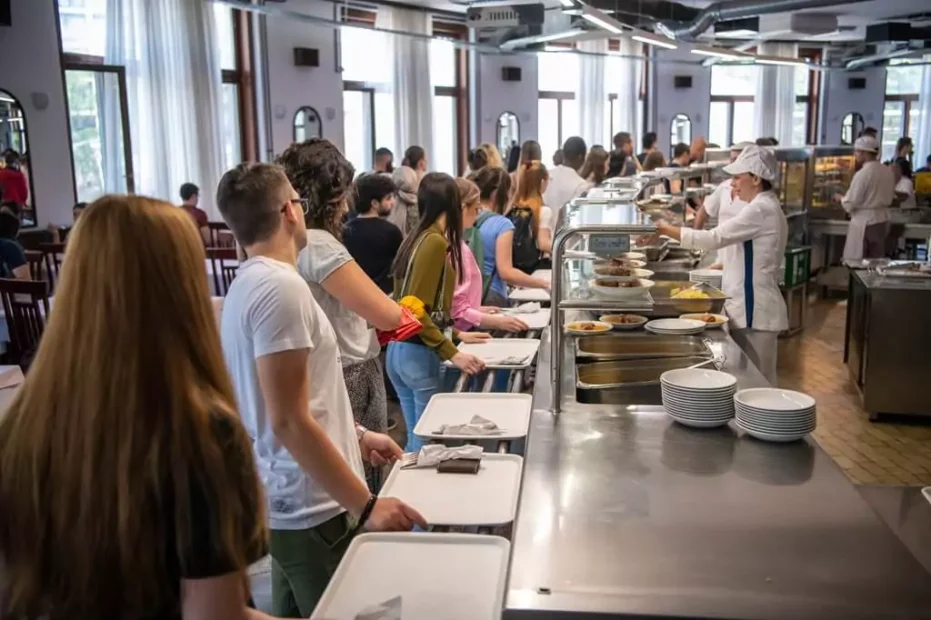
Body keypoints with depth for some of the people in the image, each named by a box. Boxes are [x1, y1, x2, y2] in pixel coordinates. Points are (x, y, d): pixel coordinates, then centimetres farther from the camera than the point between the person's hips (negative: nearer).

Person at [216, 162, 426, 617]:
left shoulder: (250, 283, 10)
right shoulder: (280, 287, -21)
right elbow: (289, 421, -25)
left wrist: (355, 436, 21)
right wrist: (366, 505, -23)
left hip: (287, 500, 10)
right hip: (310, 510, -10)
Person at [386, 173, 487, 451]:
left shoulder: (416, 238, 9)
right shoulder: (435, 241, -15)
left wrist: (455, 333, 19)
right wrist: (452, 353, -21)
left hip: (399, 349, 8)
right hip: (418, 353, -8)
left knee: (416, 438, 18)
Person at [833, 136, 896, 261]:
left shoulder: (862, 174, -17)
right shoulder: (888, 172, 4)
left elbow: (850, 204, -15)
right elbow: (890, 198, 15)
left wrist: (841, 198, 4)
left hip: (864, 223, -7)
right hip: (882, 220, 7)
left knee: (855, 262, 1)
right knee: (875, 261, 13)